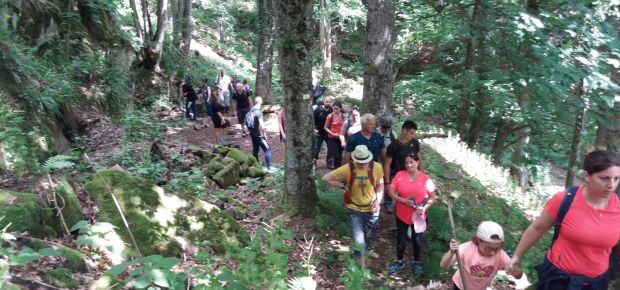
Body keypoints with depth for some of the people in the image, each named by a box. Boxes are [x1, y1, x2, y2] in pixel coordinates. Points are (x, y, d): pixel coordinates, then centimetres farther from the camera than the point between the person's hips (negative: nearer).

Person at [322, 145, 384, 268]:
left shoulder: (376, 167, -18)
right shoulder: (347, 169, -23)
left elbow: (380, 184, -1)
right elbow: (326, 178, -15)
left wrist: (378, 201, -13)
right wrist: (343, 186, -16)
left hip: (371, 208, 2)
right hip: (354, 209, -2)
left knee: (370, 236, 21)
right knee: (359, 239, -2)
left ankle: (364, 250, 56)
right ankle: (362, 266, 20)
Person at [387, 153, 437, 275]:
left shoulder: (425, 178, -9)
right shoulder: (399, 175, -10)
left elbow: (433, 196, -3)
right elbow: (390, 192, -10)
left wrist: (424, 207, -18)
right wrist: (403, 200, -23)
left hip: (418, 216, 0)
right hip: (402, 215, 0)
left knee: (416, 239, 17)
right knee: (401, 239, 14)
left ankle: (416, 263, 38)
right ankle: (399, 262, 35)